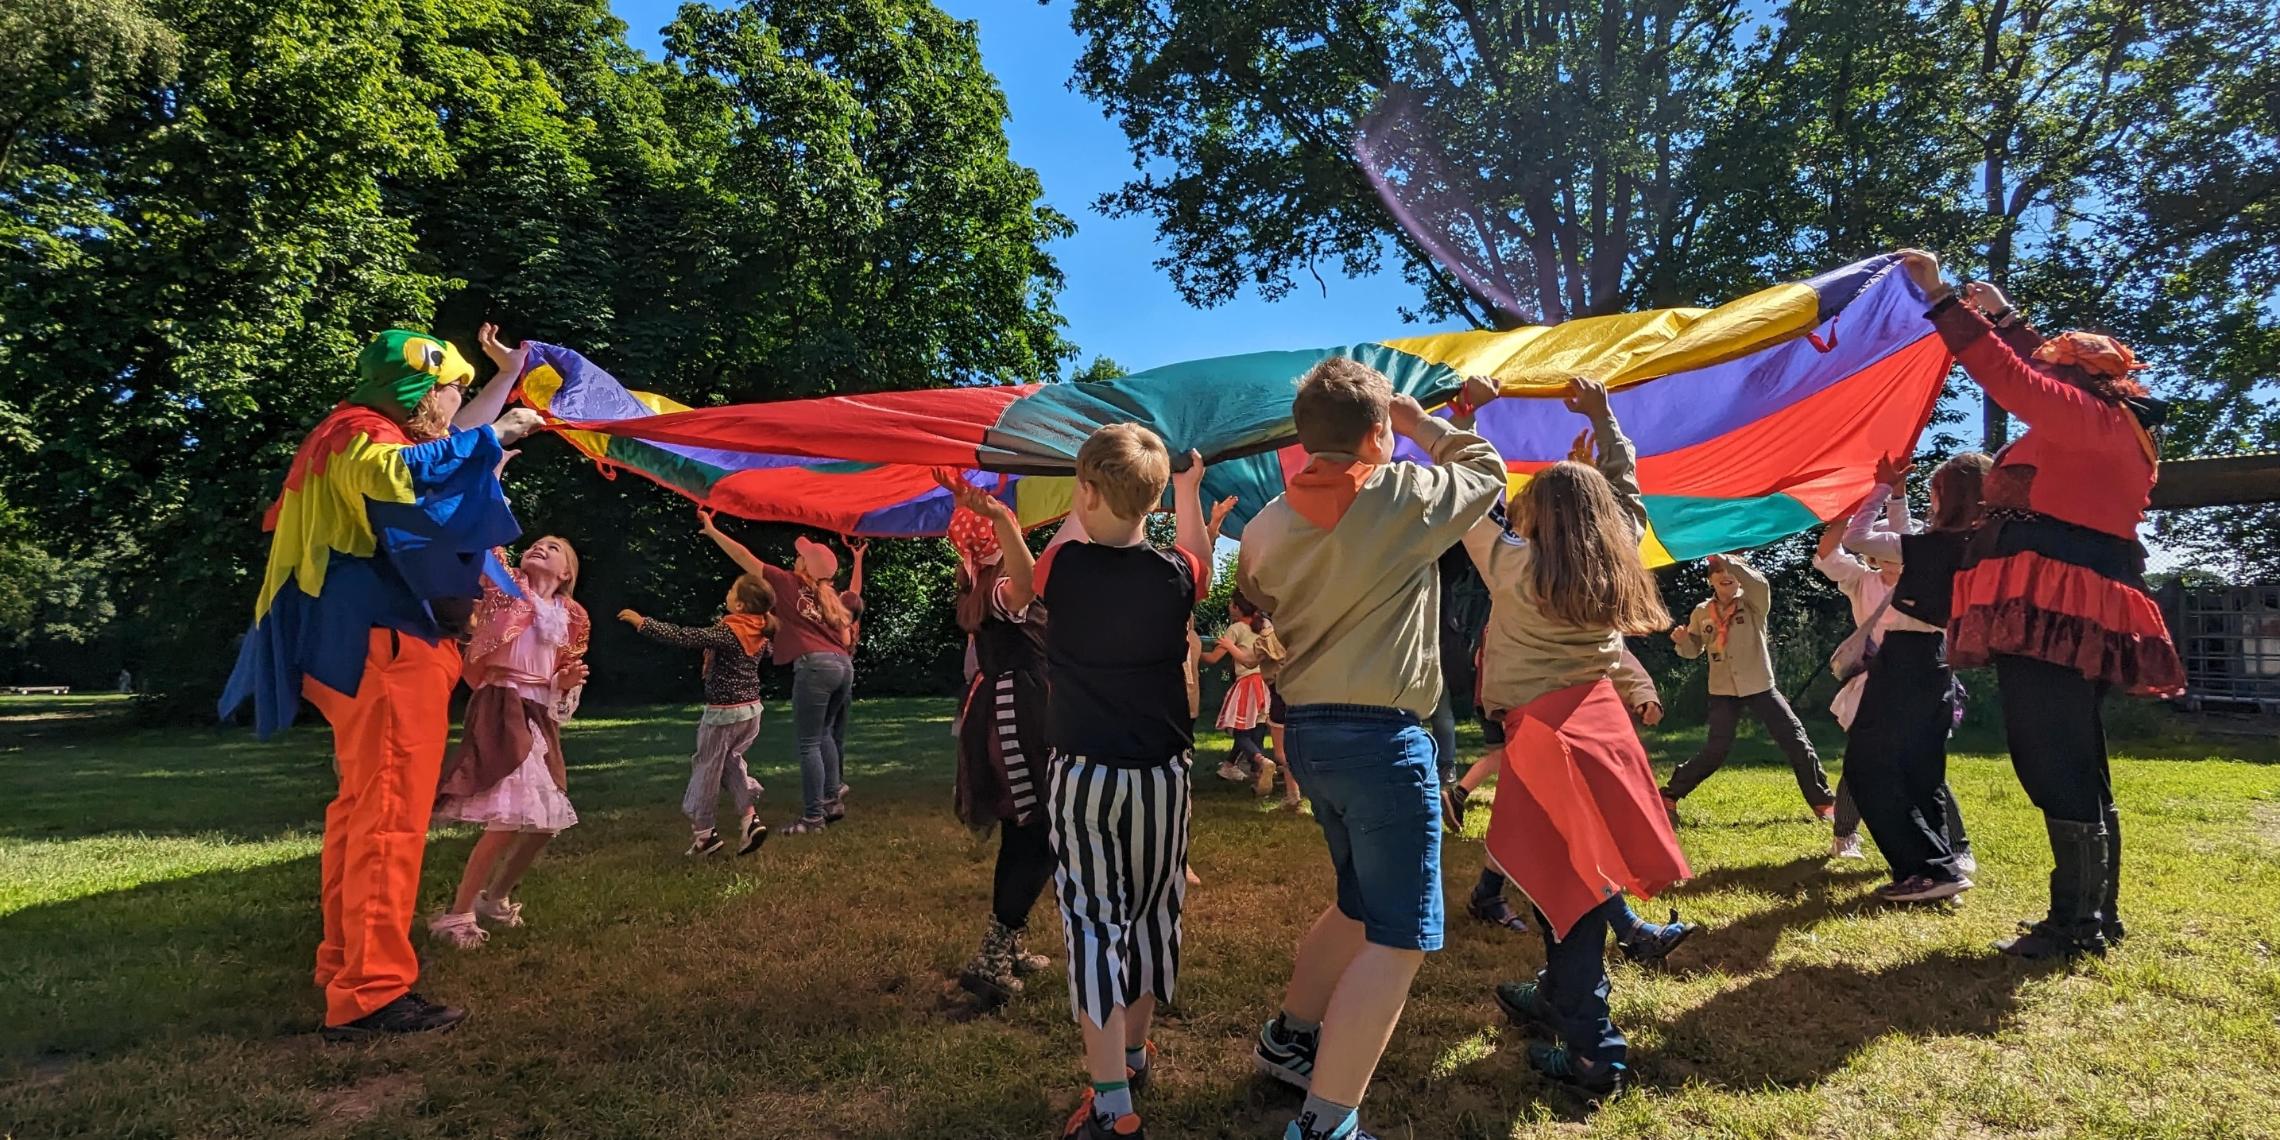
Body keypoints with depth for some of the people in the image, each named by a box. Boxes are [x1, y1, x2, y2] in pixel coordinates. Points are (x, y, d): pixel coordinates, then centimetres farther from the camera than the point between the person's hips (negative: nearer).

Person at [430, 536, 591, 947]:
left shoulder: (570, 618, 14)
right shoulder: (504, 586, 3)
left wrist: (568, 682, -1)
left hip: (541, 716, 6)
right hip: (501, 709, -6)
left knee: (546, 820, 8)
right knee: (510, 817, -17)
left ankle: (494, 898, 31)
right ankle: (458, 914, -1)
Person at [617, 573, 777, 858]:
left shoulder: (727, 632, -21)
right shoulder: (761, 633, 0)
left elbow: (681, 637, -24)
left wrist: (642, 623, -16)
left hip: (723, 712, -7)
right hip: (751, 709, 7)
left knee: (706, 769, 8)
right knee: (730, 762, 21)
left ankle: (704, 832, 15)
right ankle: (749, 818, 7)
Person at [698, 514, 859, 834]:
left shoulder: (786, 582, 5)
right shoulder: (831, 598, 21)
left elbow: (745, 558, 8)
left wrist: (712, 531, 14)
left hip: (814, 666, -7)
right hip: (844, 665, 7)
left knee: (809, 744, -1)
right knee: (823, 734, 23)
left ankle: (813, 817, 1)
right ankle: (833, 800, 24)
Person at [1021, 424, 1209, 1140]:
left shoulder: (1064, 568, -11)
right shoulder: (1174, 575, -7)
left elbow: (1027, 577, 14)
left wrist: (1083, 510, 24)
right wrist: (1189, 493, 27)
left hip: (1082, 777, -2)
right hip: (1161, 777, 3)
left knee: (1093, 926, 1)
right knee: (1152, 914, 17)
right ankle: (1134, 1055, 36)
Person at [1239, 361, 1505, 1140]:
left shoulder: (1268, 524, 3)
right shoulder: (1403, 495, -9)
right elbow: (1487, 471, 10)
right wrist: (1420, 421, 18)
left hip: (1308, 731, 7)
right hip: (1381, 737, -7)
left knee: (1363, 907, 26)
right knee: (1399, 939, 1)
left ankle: (1288, 1038, 39)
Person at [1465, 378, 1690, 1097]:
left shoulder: (1514, 565, -9)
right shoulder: (1618, 559, 6)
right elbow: (1626, 490, 22)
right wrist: (1602, 417, 30)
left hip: (1544, 736, -7)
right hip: (1599, 721, 7)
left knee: (1561, 878, -3)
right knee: (1573, 873, 18)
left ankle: (1594, 1049, 0)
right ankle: (1559, 997, 35)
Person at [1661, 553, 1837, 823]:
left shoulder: (1752, 603, -2)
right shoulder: (1702, 613, 5)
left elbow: (1759, 582, -27)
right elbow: (1694, 650, 15)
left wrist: (1727, 559, -32)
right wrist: (1682, 640, -8)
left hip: (1760, 686, 0)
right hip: (1723, 691, 0)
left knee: (1796, 740, -2)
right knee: (1717, 750, -7)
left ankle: (1823, 802, 13)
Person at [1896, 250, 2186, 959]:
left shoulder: (2095, 420, -5)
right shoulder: (2106, 428, 22)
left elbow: (2011, 378, -16)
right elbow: (2039, 375, 37)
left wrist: (1940, 299, -12)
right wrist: (2002, 315, 43)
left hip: (2052, 611, -11)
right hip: (2072, 616, 11)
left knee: (2056, 766, -9)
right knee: (2077, 769, 14)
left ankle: (2077, 923, -5)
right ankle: (2096, 916, 21)